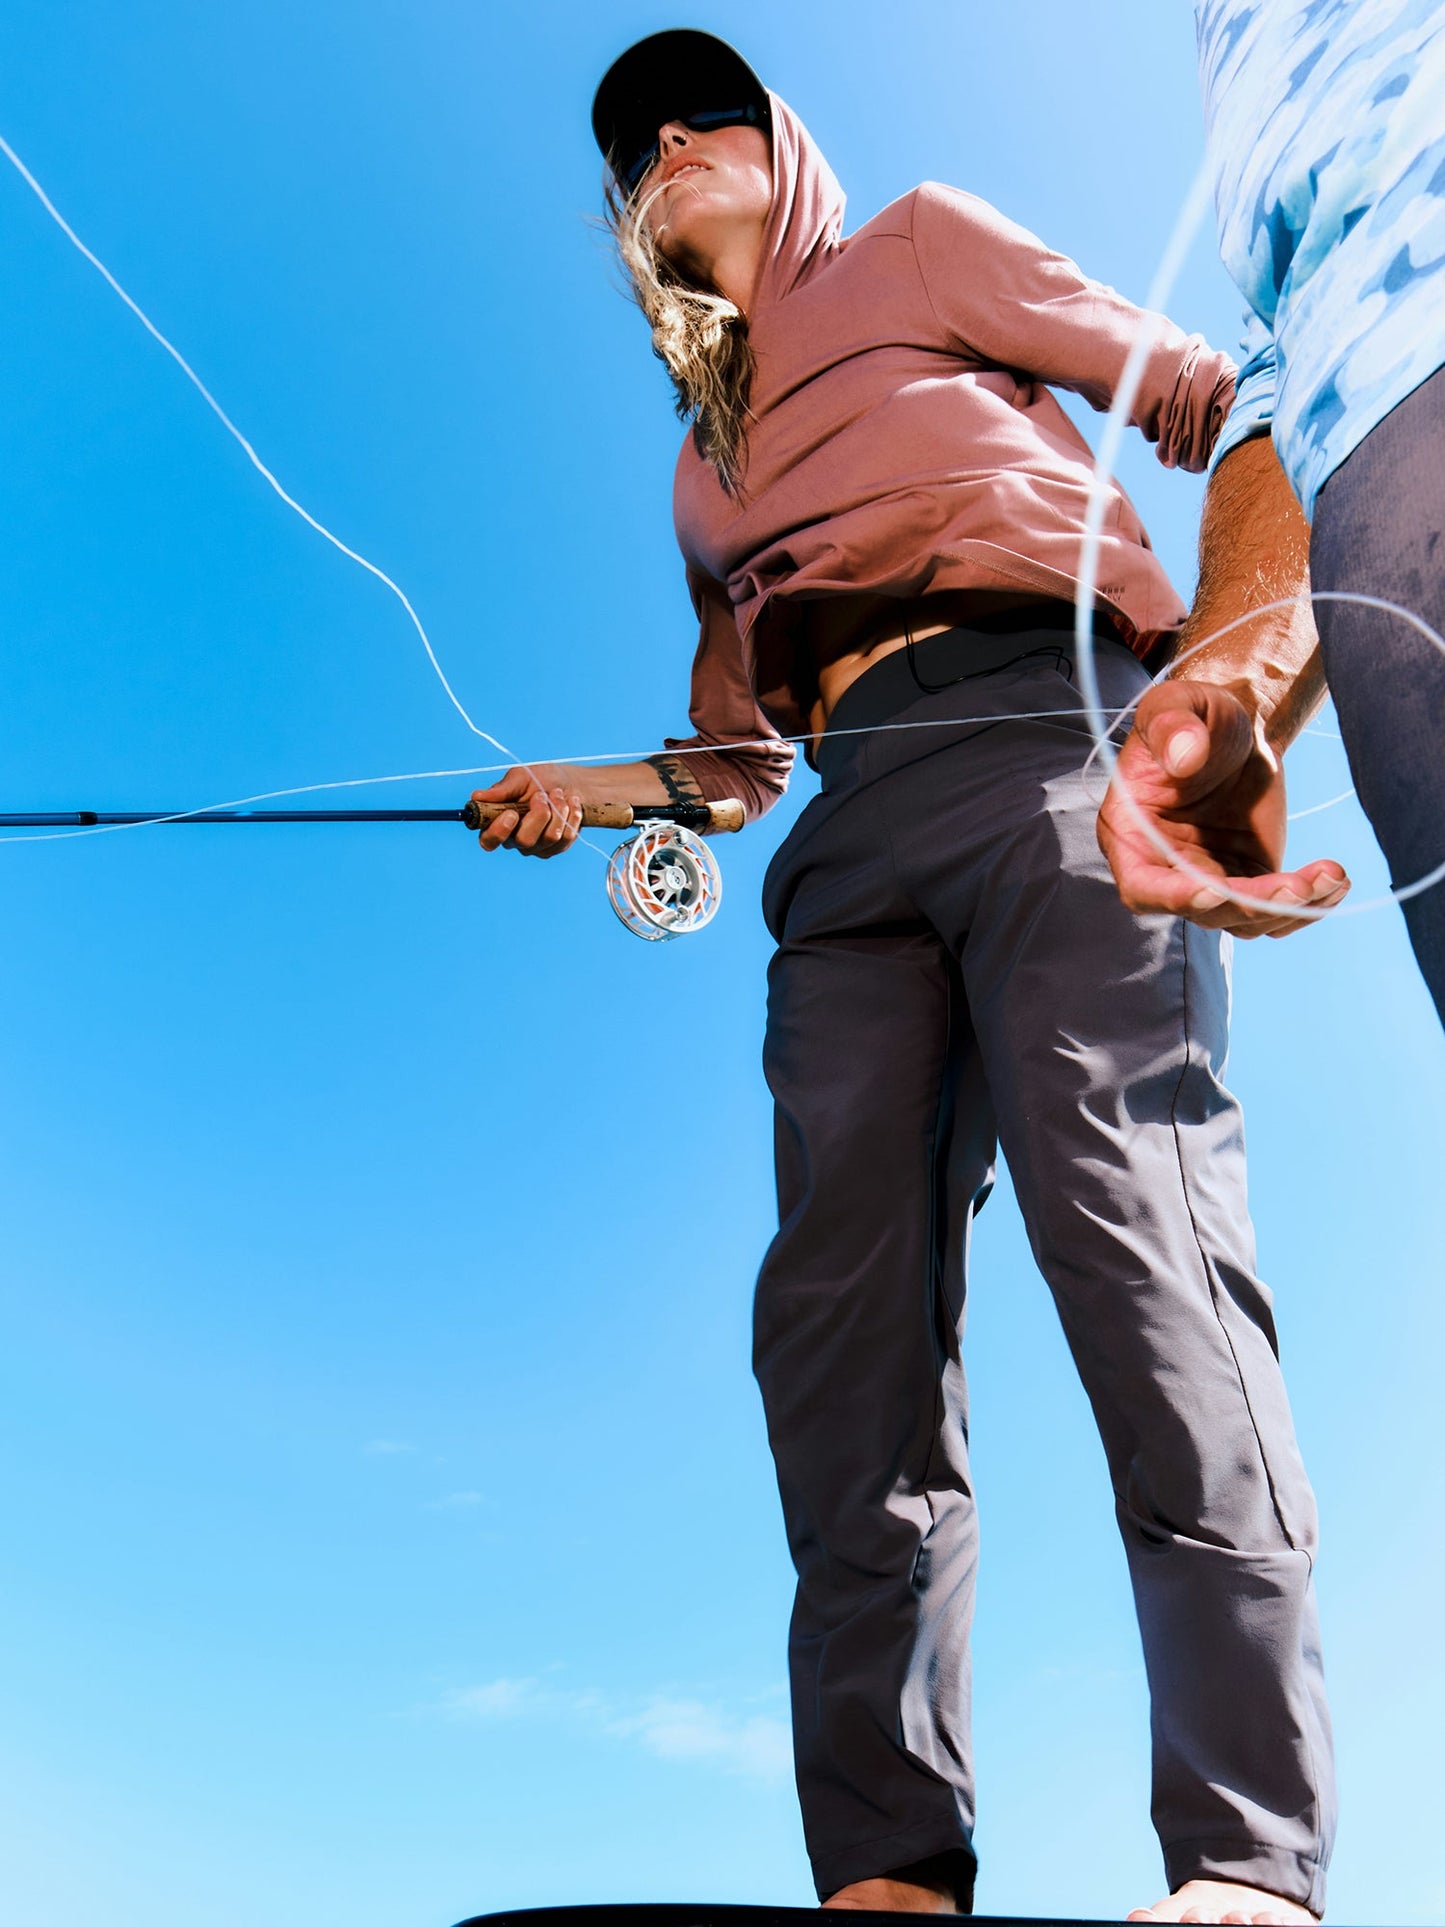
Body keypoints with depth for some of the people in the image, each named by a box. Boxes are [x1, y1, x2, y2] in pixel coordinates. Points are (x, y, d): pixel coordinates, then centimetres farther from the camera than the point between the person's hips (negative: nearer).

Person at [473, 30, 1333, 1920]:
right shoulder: (705, 464, 35)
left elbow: (1202, 392, 13)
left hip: (1041, 732, -4)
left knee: (1128, 1210, -21)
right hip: (857, 818, 5)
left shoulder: (918, 247, 23)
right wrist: (595, 787, 13)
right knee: (839, 1300, -10)